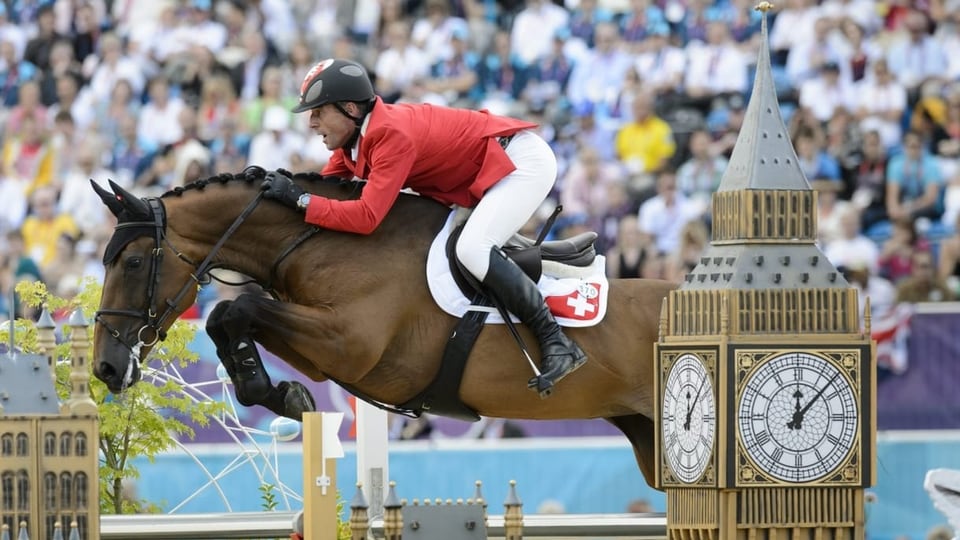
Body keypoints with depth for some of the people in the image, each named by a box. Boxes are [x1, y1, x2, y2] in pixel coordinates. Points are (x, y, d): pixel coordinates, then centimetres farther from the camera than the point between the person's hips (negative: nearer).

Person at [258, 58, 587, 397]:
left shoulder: (392, 135, -28)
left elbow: (365, 217, -34)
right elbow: (325, 185, 7)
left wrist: (299, 199, -30)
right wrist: (285, 184, -10)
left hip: (524, 161, -10)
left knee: (472, 249, -27)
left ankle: (556, 341, -23)